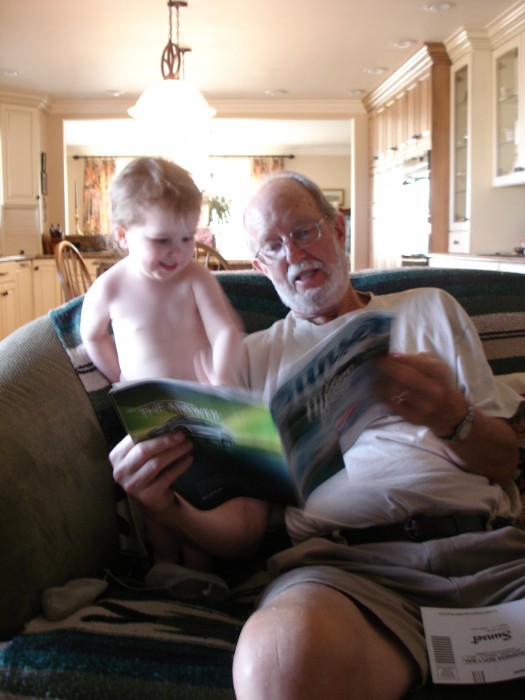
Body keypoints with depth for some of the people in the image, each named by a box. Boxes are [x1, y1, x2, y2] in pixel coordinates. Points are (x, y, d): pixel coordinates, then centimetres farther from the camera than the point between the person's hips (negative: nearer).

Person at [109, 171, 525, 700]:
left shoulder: (428, 308, 24)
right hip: (348, 561, 1)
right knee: (279, 656, -36)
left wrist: (454, 419, -8)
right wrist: (171, 508, -9)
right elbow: (243, 528, 14)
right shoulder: (255, 354, 22)